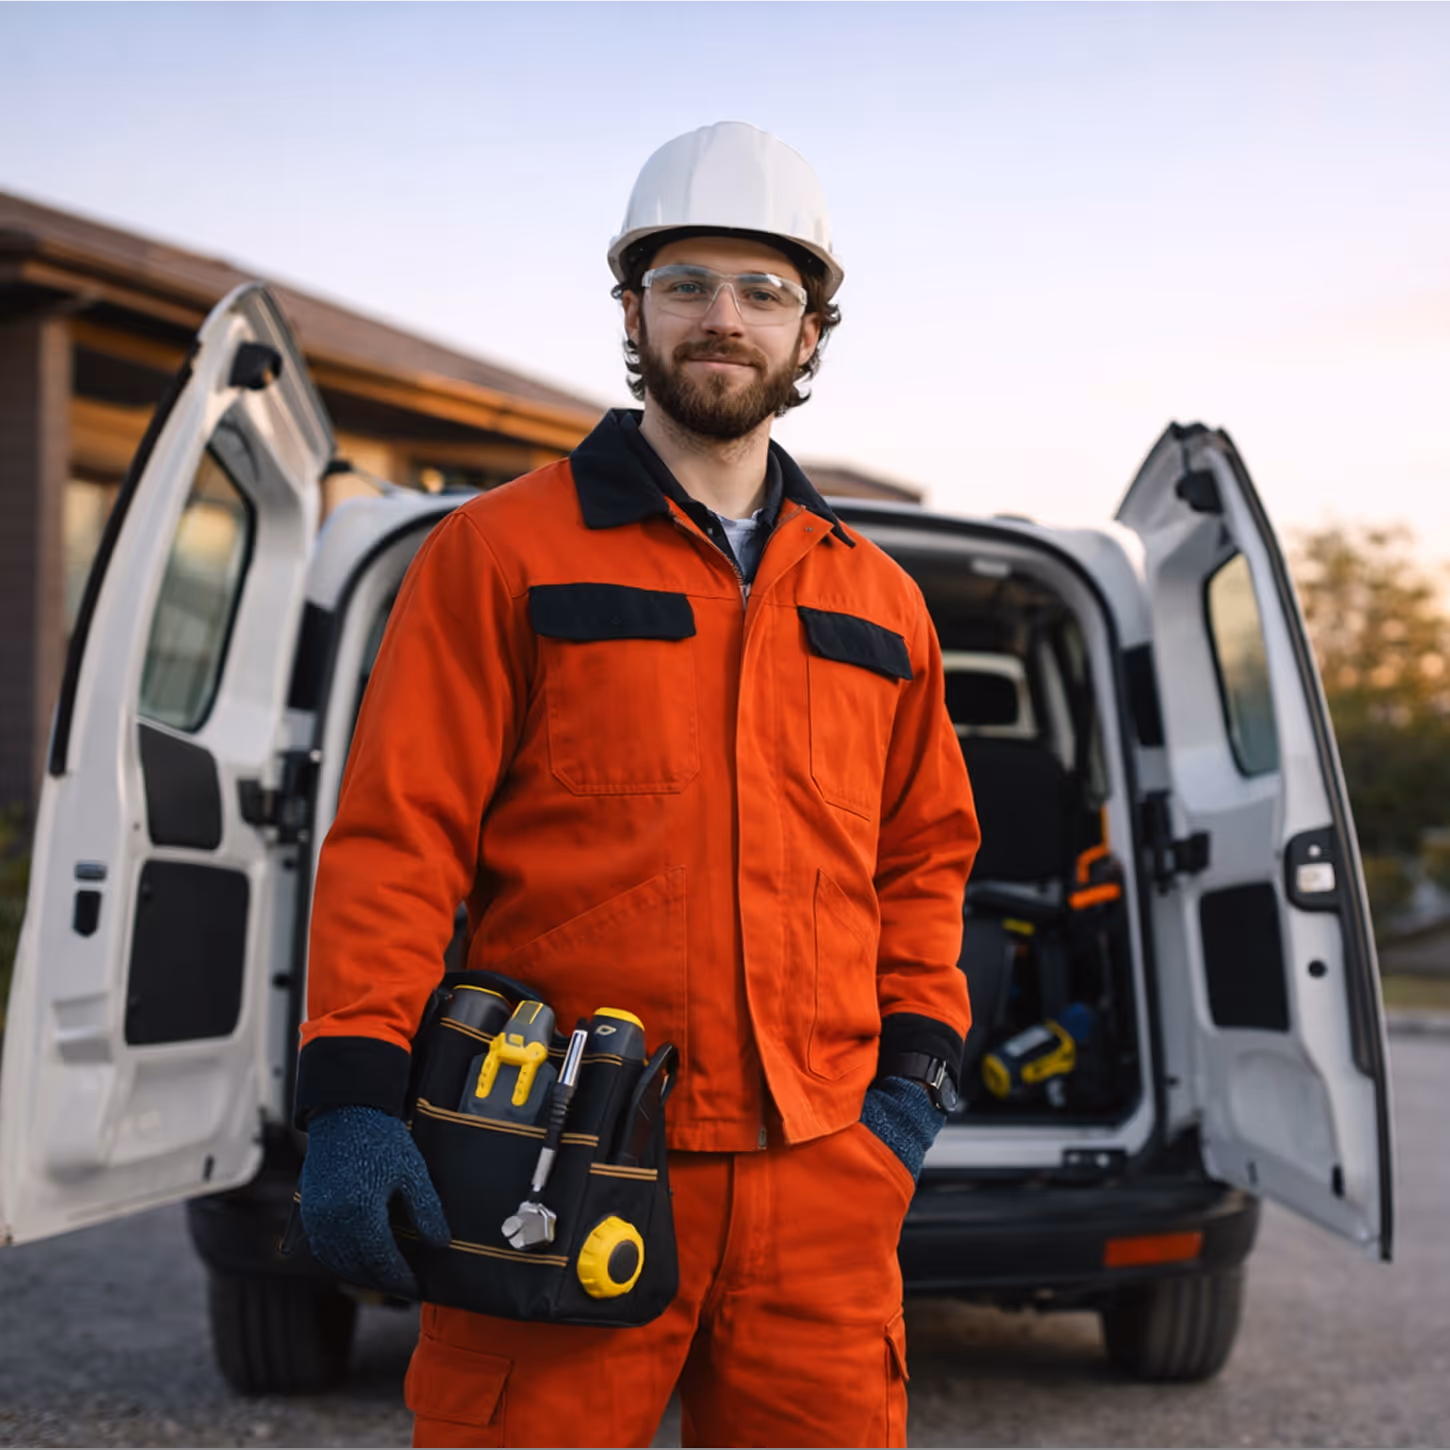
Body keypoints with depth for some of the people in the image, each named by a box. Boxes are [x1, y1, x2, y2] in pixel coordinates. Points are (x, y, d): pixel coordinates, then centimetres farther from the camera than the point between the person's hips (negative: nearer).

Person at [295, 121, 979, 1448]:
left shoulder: (876, 601, 16)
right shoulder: (500, 554, 2)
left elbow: (923, 853, 22)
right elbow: (396, 839, -4)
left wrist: (915, 1063, 10)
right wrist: (355, 1095, -12)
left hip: (824, 1188, 4)